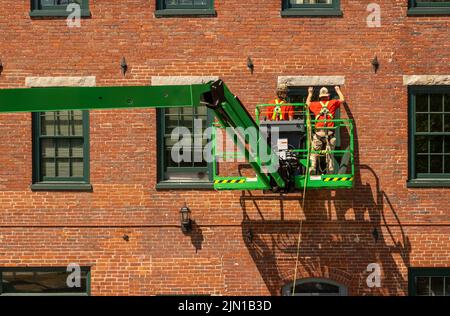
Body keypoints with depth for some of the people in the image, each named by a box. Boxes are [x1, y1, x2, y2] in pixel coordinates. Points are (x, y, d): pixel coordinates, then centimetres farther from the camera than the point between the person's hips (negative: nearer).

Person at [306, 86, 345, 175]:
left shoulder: (316, 105, 10)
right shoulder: (332, 103, 8)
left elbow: (307, 103, 32)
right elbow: (342, 100, 27)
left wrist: (310, 93, 47)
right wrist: (338, 90, 42)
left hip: (318, 132, 0)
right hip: (330, 132, 0)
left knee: (314, 153, 1)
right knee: (330, 154, 4)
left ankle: (312, 167, -16)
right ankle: (330, 171, 0)